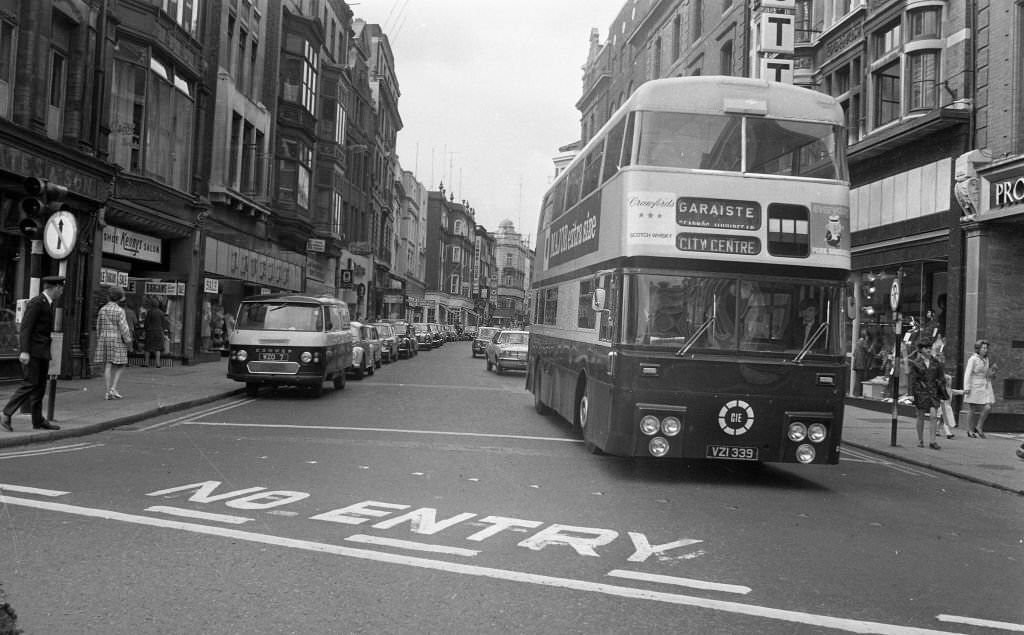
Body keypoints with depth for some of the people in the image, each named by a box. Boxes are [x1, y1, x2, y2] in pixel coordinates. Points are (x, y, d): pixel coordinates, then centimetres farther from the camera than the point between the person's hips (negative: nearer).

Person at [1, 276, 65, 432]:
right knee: (30, 384, -13)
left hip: (43, 351, 9)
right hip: (32, 352, -9)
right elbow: (25, 327, -18)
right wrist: (24, 351, -23)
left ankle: (38, 421, 14)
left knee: (40, 387, 10)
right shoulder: (36, 303, -13)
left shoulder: (48, 303, 15)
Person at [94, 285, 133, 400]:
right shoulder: (120, 311, -10)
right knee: (120, 366, 6)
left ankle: (108, 392, 4)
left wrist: (99, 341, 19)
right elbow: (124, 328, -13)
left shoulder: (102, 310, 6)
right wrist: (128, 340, -2)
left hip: (104, 339, 5)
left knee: (107, 366, 4)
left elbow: (98, 326, 11)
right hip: (117, 340, -5)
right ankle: (113, 389, -6)